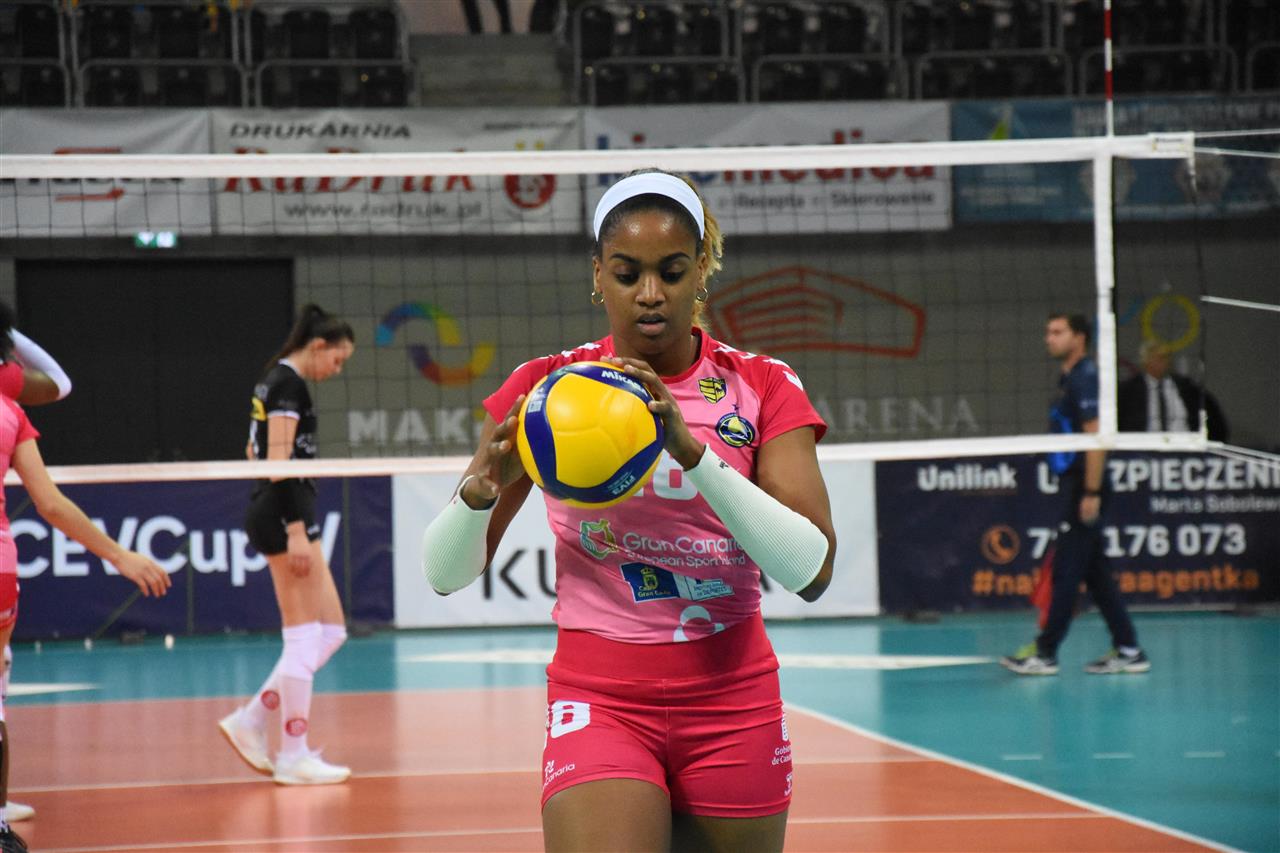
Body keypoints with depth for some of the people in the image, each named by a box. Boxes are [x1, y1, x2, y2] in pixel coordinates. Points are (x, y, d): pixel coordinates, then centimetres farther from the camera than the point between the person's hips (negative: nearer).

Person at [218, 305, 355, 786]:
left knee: (331, 631, 10)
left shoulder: (276, 381, 17)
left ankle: (249, 722, 11)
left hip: (269, 513, 10)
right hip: (285, 514, -10)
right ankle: (294, 756, -1)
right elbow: (279, 462, -20)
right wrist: (296, 531, -23)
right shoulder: (289, 385, -13)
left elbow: (255, 452, 26)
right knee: (304, 637, -6)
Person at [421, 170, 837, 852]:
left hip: (734, 708, 2)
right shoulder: (545, 386, 1)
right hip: (599, 702, -2)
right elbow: (443, 573, -1)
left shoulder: (762, 388, 0)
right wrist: (484, 485, -22)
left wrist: (692, 452, -26)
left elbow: (811, 571, -14)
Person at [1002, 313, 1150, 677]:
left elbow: (1095, 438, -19)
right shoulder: (1068, 379, 17)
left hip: (1084, 488, -10)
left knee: (1066, 571, -6)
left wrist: (1091, 493, -22)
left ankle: (1045, 653, -4)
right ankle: (1128, 650, 13)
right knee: (1096, 572, 10)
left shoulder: (1085, 378, -13)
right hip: (1074, 485, 10)